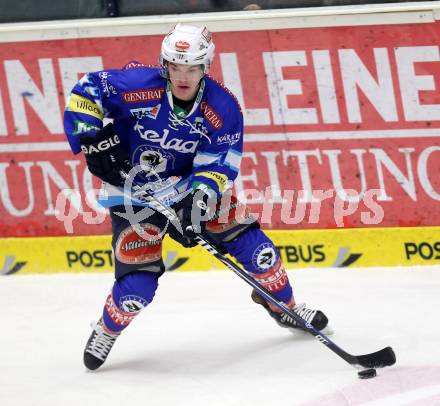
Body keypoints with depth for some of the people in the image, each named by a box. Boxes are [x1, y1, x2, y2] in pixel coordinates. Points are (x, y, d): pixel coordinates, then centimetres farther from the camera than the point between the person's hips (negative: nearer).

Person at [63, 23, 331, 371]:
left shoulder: (222, 107, -17)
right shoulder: (137, 85, -26)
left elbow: (218, 163, -16)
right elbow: (86, 91, -16)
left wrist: (202, 196, -33)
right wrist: (94, 141, -25)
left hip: (192, 184, 3)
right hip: (134, 195, -3)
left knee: (249, 241, -3)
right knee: (137, 284, -12)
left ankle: (283, 306, 23)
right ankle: (106, 332, 19)